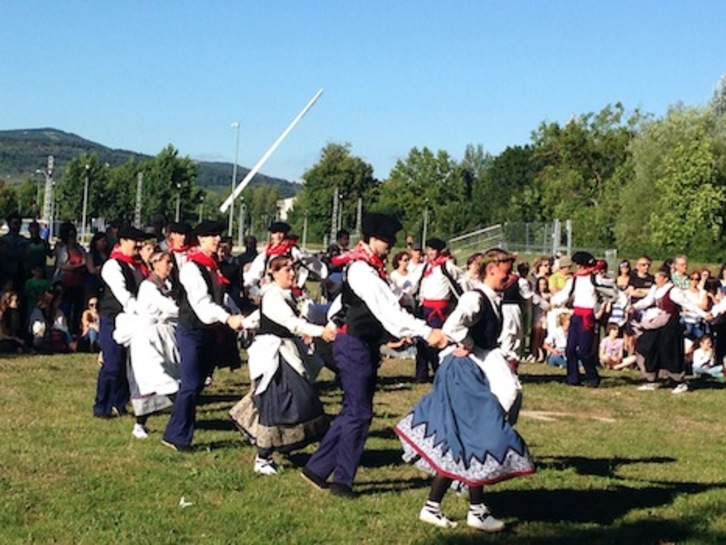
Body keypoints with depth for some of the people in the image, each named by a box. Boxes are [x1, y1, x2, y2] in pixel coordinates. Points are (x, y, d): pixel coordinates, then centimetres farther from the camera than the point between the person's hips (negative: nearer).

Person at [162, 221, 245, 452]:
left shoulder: (215, 266, 13)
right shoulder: (192, 267, -15)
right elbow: (201, 301, -25)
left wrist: (239, 316, 6)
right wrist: (228, 319, -34)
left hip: (209, 331, 9)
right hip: (192, 331, -9)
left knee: (199, 383, 13)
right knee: (190, 385, -9)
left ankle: (179, 431, 25)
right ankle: (177, 436, -1)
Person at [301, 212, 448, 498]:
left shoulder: (368, 269, 12)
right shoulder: (362, 271, -20)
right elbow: (389, 310, -28)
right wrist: (426, 332, -32)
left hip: (364, 345, 10)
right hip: (354, 345, -10)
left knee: (353, 410, 15)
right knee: (359, 413, -4)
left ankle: (317, 468, 21)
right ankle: (342, 480, 6)